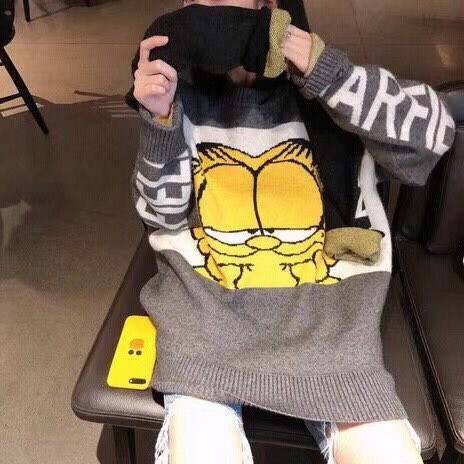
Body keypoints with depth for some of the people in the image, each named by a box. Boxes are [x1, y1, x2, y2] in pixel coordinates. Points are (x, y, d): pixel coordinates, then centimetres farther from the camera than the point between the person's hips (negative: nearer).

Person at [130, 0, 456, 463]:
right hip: (206, 303, 0)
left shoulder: (327, 79, 7)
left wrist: (325, 70, -13)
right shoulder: (183, 93, 8)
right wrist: (159, 120, -9)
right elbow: (164, 214, 6)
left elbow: (433, 129, -5)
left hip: (324, 309, 1)